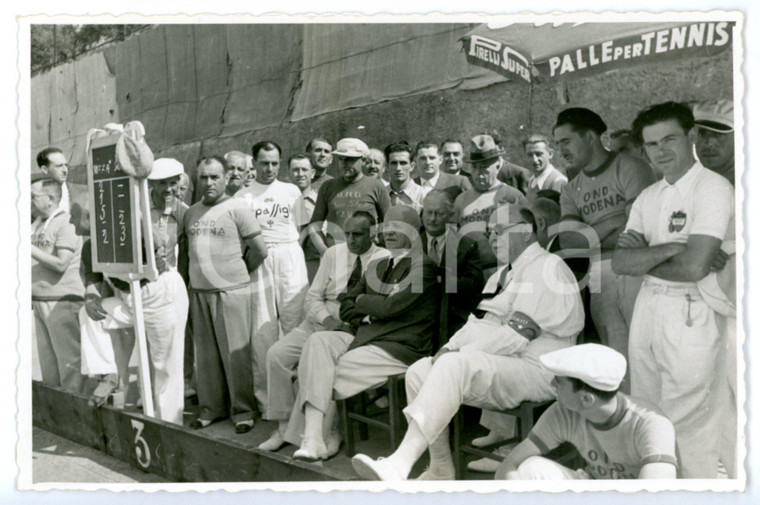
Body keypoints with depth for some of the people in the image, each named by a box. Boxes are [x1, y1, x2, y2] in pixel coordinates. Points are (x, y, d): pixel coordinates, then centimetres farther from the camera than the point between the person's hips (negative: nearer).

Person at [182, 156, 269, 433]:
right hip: (198, 291, 6)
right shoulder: (191, 212, 12)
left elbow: (260, 250, -5)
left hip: (232, 291, -5)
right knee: (205, 354, 11)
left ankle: (243, 410, 10)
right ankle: (211, 407, 24)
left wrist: (239, 271, 5)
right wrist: (196, 271, 12)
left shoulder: (237, 208, -5)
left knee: (235, 353, -1)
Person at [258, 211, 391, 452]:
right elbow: (312, 298, 10)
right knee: (276, 354, -13)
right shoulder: (333, 253, 11)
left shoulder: (385, 259, -1)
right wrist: (327, 319, -10)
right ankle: (284, 427, -3)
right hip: (320, 321, 5)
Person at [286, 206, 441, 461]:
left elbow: (392, 307, -15)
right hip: (365, 335, 7)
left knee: (333, 375, -21)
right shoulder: (378, 266, 22)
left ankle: (318, 436, 1)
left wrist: (362, 301, 3)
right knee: (318, 342, -21)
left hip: (400, 348, -7)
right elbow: (346, 303, 21)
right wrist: (363, 319, 0)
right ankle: (313, 436, -27)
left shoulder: (424, 266, -4)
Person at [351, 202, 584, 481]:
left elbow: (516, 335, -18)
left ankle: (399, 464, -38)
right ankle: (441, 470, -2)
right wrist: (451, 347, 0)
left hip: (534, 371, -9)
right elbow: (478, 321, 20)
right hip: (495, 362, 10)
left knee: (453, 367, -33)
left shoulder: (547, 267, -8)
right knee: (419, 371, -4)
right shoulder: (503, 274, 23)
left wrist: (461, 352, -15)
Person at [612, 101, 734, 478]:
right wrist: (668, 249, -16)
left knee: (690, 429, 2)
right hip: (647, 307, 7)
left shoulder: (713, 188, -12)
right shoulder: (648, 197, 11)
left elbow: (694, 267, -22)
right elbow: (620, 262, 0)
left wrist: (644, 256, -6)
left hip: (691, 315, -7)